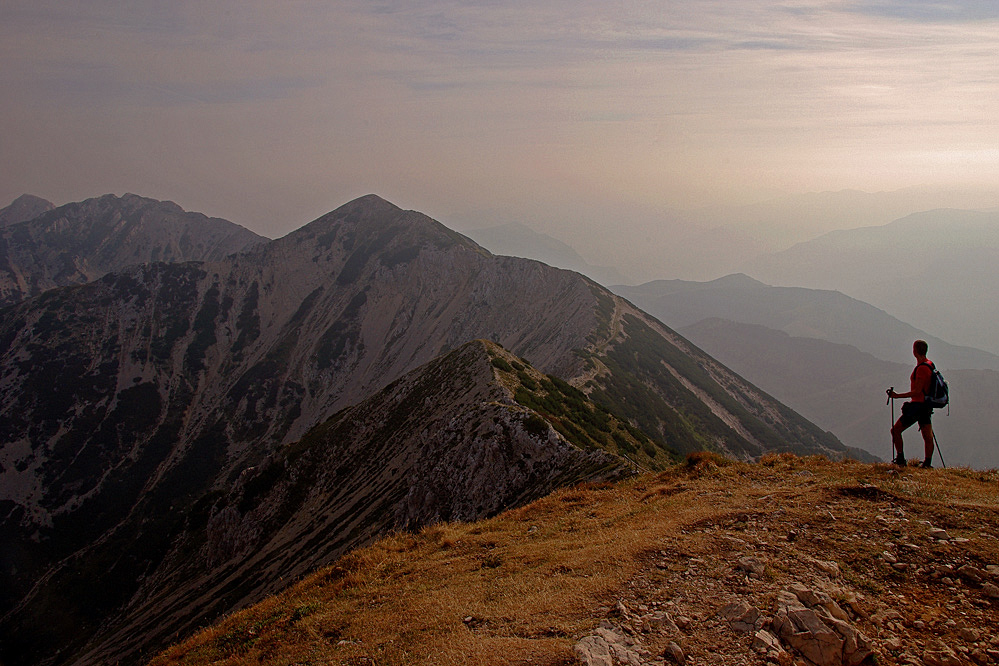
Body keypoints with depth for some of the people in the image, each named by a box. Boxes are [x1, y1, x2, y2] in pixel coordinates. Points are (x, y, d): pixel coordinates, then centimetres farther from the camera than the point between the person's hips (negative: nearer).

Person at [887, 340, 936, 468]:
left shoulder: (922, 368, -20)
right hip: (926, 405, 10)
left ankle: (900, 460, 1)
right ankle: (927, 464, 8)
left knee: (895, 430, -1)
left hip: (917, 405, -10)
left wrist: (897, 395, -17)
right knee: (928, 437, 7)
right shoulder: (929, 364, 11)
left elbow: (917, 392, -21)